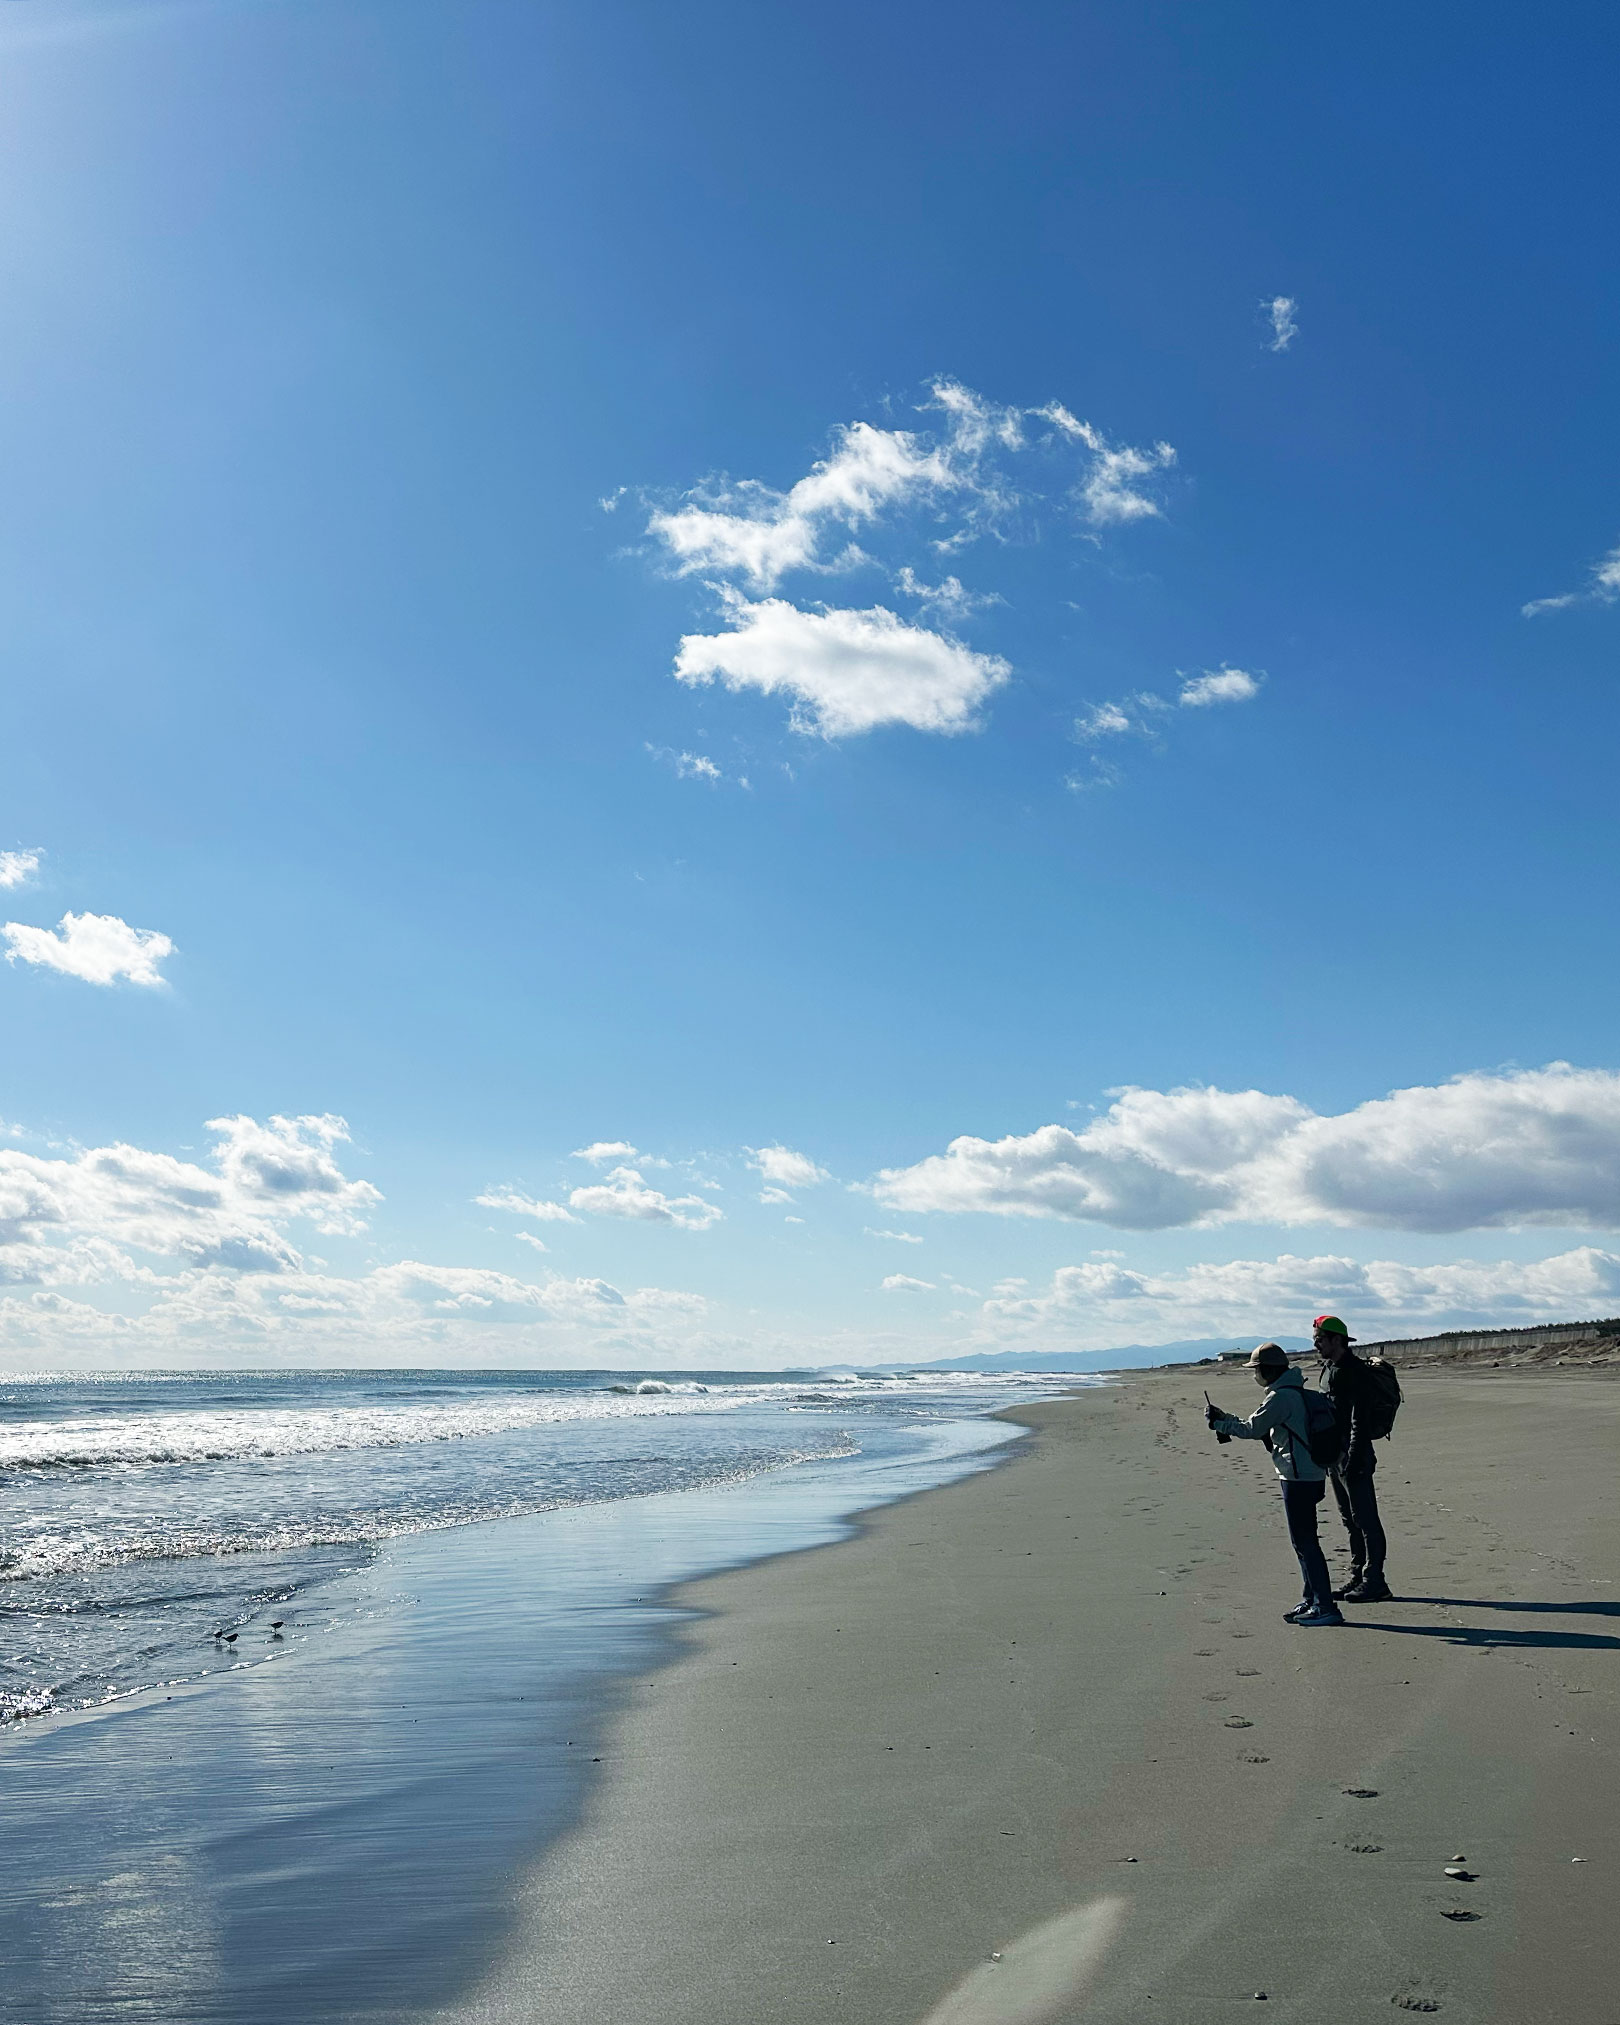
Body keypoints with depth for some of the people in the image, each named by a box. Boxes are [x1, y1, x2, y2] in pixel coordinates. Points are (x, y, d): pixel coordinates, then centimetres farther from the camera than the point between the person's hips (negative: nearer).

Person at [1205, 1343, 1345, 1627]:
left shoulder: (1280, 1397, -16)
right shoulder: (1295, 1393, 16)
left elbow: (1251, 1429, -14)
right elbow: (1265, 1430, 20)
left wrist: (1220, 1422, 0)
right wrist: (1225, 1422, 16)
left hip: (1298, 1478, -10)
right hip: (1310, 1475, 10)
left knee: (1305, 1542, -7)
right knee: (1303, 1542, 15)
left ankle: (1326, 1607, -5)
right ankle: (1312, 1602, 21)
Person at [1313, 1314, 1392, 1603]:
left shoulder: (1356, 1372, -16)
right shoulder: (1329, 1369, 14)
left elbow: (1359, 1421, -21)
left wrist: (1353, 1460, -23)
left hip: (1355, 1454, -10)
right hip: (1336, 1455, 10)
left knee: (1365, 1519, -4)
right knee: (1350, 1520, 15)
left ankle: (1374, 1582, 1)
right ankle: (1357, 1577, 22)